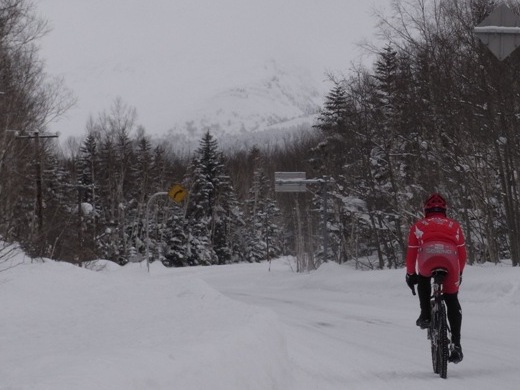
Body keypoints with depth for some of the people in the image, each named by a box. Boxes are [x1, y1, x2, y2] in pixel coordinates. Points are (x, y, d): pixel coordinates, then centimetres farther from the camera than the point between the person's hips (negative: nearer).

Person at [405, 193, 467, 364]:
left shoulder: (418, 226, 29)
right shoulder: (454, 225, 32)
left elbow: (411, 252, 26)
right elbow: (462, 252, 29)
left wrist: (410, 274, 37)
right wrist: (459, 272, 41)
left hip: (427, 258, -1)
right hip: (450, 261, 1)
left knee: (423, 280, 35)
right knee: (452, 301, 14)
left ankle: (425, 316, 21)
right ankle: (456, 345, 7)